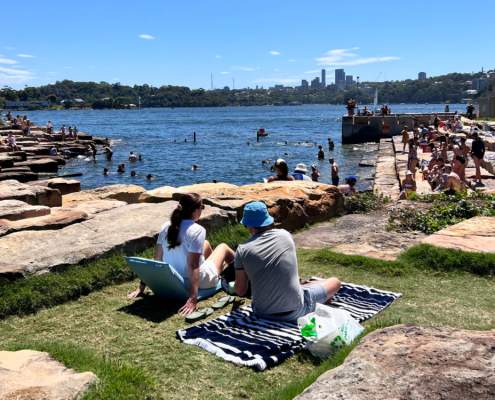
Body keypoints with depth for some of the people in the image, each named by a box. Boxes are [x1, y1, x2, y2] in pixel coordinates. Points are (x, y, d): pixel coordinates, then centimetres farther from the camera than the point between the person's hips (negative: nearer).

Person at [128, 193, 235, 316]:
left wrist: (142, 287, 1)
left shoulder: (166, 227, -7)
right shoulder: (197, 230, -25)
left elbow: (155, 260, -4)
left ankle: (222, 266, 59)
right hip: (198, 281, -6)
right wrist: (193, 298, -32)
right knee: (223, 247, 20)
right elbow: (193, 266, -31)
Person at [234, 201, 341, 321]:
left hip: (263, 313, 2)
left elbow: (240, 291, 0)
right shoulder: (285, 235, -3)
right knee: (335, 282, 20)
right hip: (294, 311, -1)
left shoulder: (242, 250, -8)